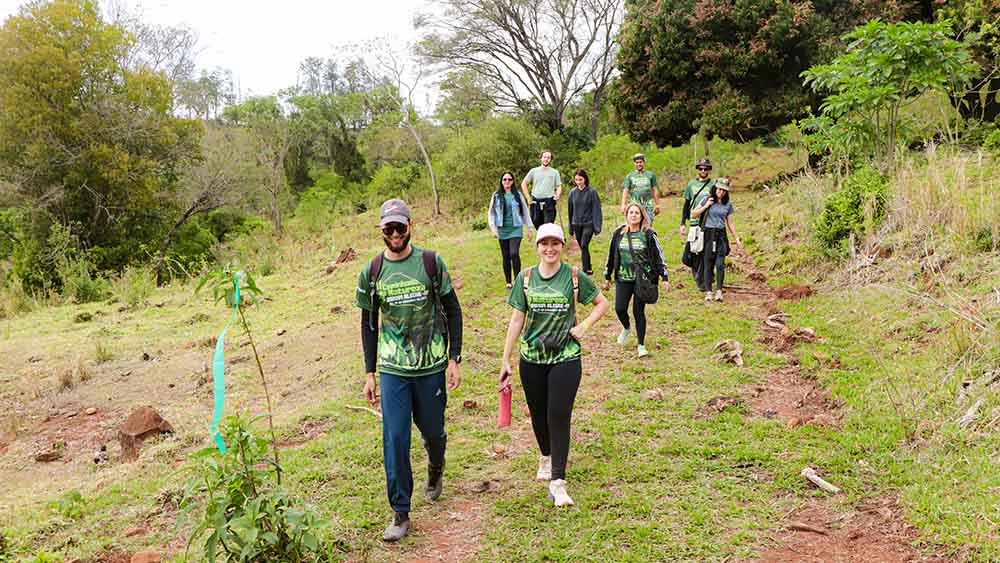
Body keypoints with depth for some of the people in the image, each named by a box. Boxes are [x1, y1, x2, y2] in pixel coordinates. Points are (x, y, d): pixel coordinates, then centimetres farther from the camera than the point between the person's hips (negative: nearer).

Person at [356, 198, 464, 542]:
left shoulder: (431, 262, -4)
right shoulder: (371, 272, 0)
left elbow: (452, 311, 1)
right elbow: (369, 324, 8)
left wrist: (454, 359, -4)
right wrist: (369, 373, 7)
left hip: (431, 366, 0)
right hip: (392, 369, 1)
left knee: (433, 431, 13)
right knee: (395, 440, -3)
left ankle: (435, 471, 47)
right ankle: (400, 514, 10)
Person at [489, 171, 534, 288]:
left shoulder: (517, 195, 3)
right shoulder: (496, 195, 4)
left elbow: (525, 211, 9)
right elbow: (491, 213, 8)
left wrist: (529, 227, 8)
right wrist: (493, 227, -3)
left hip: (516, 229, -1)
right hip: (502, 229, 2)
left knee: (514, 253, -17)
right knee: (506, 257, 6)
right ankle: (508, 282, 16)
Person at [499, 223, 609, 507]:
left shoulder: (575, 276, -5)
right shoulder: (526, 277, 0)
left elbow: (603, 303, 8)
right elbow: (517, 319, 4)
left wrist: (584, 326, -8)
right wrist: (506, 359, 4)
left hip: (566, 358, -2)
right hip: (532, 358, 3)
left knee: (559, 417, -7)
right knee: (538, 415, 14)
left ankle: (557, 481, 1)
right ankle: (546, 457, 43)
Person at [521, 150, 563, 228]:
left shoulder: (555, 172, 8)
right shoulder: (534, 171, 9)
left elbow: (559, 186, 8)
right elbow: (524, 184, 12)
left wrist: (557, 196, -13)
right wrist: (528, 198, 3)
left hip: (549, 202, -2)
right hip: (535, 202, 2)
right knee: (536, 222, 6)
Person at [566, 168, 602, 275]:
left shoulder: (592, 192, -7)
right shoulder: (572, 192, 4)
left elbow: (596, 210, -6)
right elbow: (570, 210, 11)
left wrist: (597, 227, -11)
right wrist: (571, 229, 14)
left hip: (588, 224, -4)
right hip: (577, 224, 4)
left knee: (584, 246, -17)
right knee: (582, 248, 10)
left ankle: (586, 271, -13)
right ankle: (589, 269, 24)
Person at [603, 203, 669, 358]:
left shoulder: (648, 234, -3)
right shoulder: (619, 234, 4)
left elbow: (659, 256, 0)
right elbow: (611, 256, 12)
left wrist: (665, 278, -2)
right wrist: (607, 277, 15)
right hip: (623, 278, 2)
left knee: (638, 311, 0)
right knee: (619, 309, -5)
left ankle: (641, 345, 15)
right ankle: (626, 328, 30)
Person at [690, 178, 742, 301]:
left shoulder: (728, 204, 8)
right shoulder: (707, 200, 1)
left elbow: (730, 223, 13)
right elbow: (693, 214, 1)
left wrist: (737, 238, 11)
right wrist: (706, 206, -10)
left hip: (721, 235, 1)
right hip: (709, 234, -1)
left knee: (720, 264, -9)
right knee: (708, 263, 1)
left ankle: (719, 291, -6)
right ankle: (708, 291, 7)